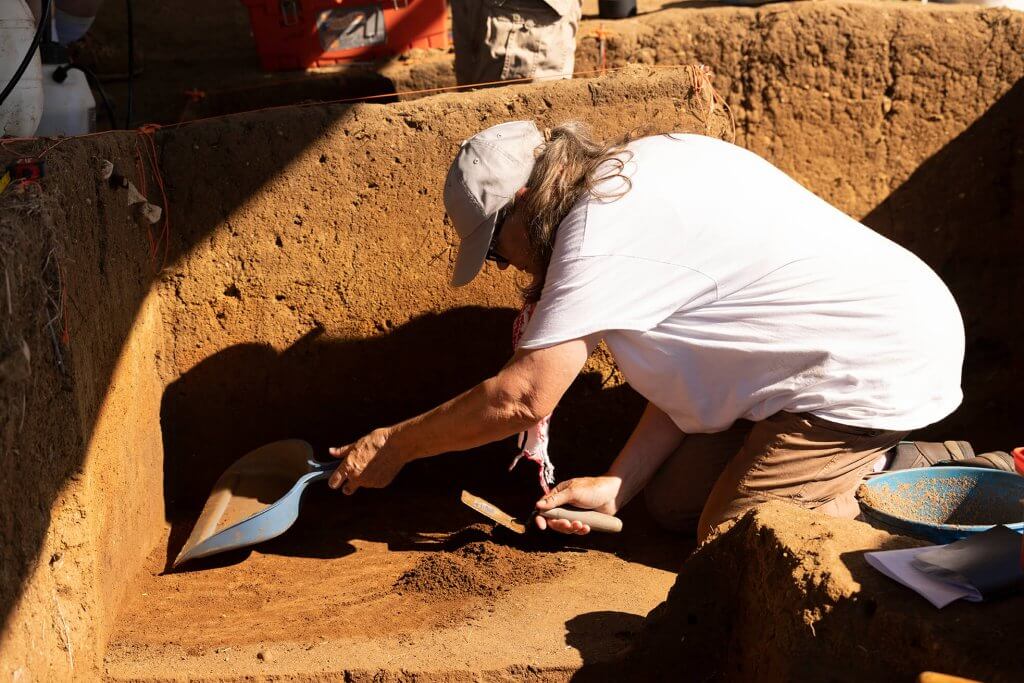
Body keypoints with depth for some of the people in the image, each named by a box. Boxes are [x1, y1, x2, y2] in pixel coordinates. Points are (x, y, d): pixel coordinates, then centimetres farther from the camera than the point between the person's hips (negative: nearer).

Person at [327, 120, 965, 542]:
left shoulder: (602, 227, -21)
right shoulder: (644, 169, 8)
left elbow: (524, 396, -22)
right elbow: (691, 360, 8)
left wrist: (393, 445, -8)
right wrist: (615, 485, 2)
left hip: (878, 368, -10)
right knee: (674, 502, 10)